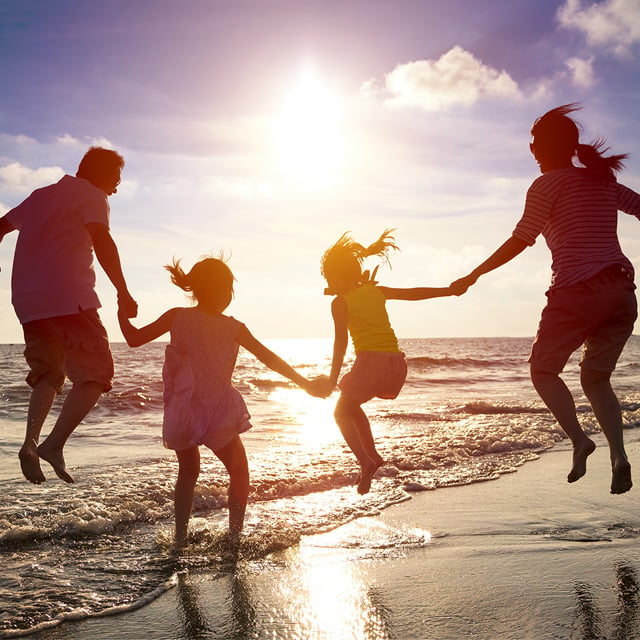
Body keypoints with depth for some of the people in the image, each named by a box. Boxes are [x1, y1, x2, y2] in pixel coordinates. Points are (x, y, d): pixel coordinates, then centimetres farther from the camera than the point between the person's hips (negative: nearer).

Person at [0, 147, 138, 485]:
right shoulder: (91, 196, 2)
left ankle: (31, 443, -2)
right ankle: (55, 443, -15)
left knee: (47, 374, 17)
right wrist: (123, 293, -16)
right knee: (96, 372, -2)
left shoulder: (41, 195, 25)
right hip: (69, 296, -7)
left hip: (27, 300, 8)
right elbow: (102, 240, -15)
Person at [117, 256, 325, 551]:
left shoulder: (177, 317, 0)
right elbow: (269, 359, -1)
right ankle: (235, 536, 8)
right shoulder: (233, 328, -2)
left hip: (181, 414, 3)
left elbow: (134, 338, 3)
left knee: (188, 471, 25)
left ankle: (180, 536, 21)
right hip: (219, 415, -2)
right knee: (239, 471, 17)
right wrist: (305, 383, 5)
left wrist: (122, 313, 21)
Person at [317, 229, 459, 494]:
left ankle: (366, 462, -12)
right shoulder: (376, 291, 17)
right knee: (352, 405, 26)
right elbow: (415, 293, 20)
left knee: (342, 412, 9)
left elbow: (341, 341, -7)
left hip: (371, 360, -7)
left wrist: (333, 378, -5)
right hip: (397, 361, 7)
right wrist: (450, 290, 28)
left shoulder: (340, 302, 1)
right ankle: (372, 455, 20)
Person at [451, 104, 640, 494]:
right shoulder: (604, 180, 17)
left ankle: (578, 438, -9)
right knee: (596, 378, 16)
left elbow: (519, 242, -4)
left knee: (543, 370, 12)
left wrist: (473, 275, 3)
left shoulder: (547, 184, 0)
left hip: (577, 291, -6)